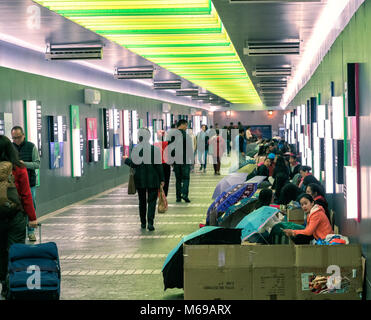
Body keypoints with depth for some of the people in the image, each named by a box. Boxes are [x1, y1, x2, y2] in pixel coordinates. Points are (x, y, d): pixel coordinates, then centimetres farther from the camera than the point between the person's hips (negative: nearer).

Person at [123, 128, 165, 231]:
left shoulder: (136, 149, -9)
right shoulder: (155, 149, -6)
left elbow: (134, 164, -7)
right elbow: (158, 166, -4)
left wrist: (126, 160, 13)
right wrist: (162, 179, 2)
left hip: (140, 179, 1)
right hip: (153, 179, -1)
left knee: (142, 201, 15)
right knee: (152, 200, 3)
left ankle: (143, 222, 21)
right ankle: (150, 222, -12)